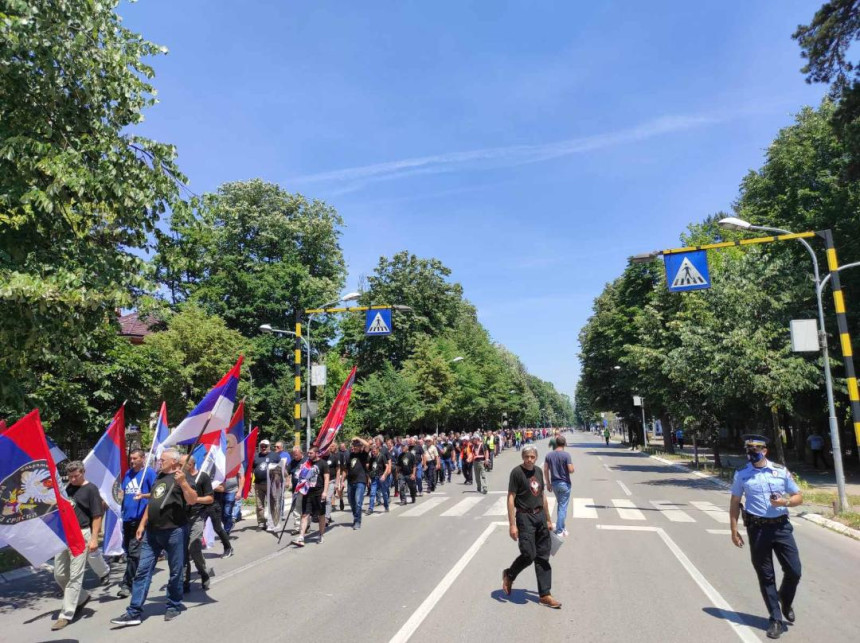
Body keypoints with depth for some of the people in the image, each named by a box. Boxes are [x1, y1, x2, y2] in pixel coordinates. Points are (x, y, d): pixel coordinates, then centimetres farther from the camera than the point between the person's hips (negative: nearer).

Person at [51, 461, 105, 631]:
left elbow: (97, 516, -10)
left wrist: (94, 538, -15)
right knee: (59, 575, 12)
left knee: (75, 576, -2)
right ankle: (82, 597, 32)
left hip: (81, 535, -7)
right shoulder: (67, 488, 11)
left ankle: (66, 615, 6)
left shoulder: (90, 489, -8)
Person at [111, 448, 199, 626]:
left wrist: (183, 482, -32)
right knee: (142, 570, 5)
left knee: (175, 571, 6)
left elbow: (192, 500, -19)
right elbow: (151, 502, 22)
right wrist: (142, 524, 16)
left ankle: (173, 606, 21)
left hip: (174, 531, -7)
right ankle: (134, 612, 10)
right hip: (152, 532, 7)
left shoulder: (181, 477, -7)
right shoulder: (159, 477, 16)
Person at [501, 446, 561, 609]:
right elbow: (511, 498, -13)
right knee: (529, 554, -9)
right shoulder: (517, 472, -11)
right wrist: (512, 524, -18)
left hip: (540, 515, 7)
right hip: (525, 517, -6)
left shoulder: (538, 471, 10)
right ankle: (509, 575, 19)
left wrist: (548, 520, 20)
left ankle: (545, 594, 16)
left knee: (543, 556, 8)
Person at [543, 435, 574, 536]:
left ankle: (561, 527, 28)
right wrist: (572, 465, 5)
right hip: (564, 484, -5)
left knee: (560, 505, 21)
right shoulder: (566, 455, -15)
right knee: (563, 507, 3)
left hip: (554, 483, 5)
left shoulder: (549, 455, 0)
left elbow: (545, 470, 2)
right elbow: (571, 470, -17)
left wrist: (548, 483, 11)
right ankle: (559, 531, 6)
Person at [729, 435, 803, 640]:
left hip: (781, 526, 1)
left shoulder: (781, 471, 1)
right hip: (757, 529, -1)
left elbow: (798, 496, 8)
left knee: (794, 571, 4)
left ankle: (786, 602, 37)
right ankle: (776, 619, 23)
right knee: (765, 576, 7)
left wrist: (785, 502, -14)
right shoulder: (741, 474, -1)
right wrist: (734, 530, 0)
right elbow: (735, 503, 5)